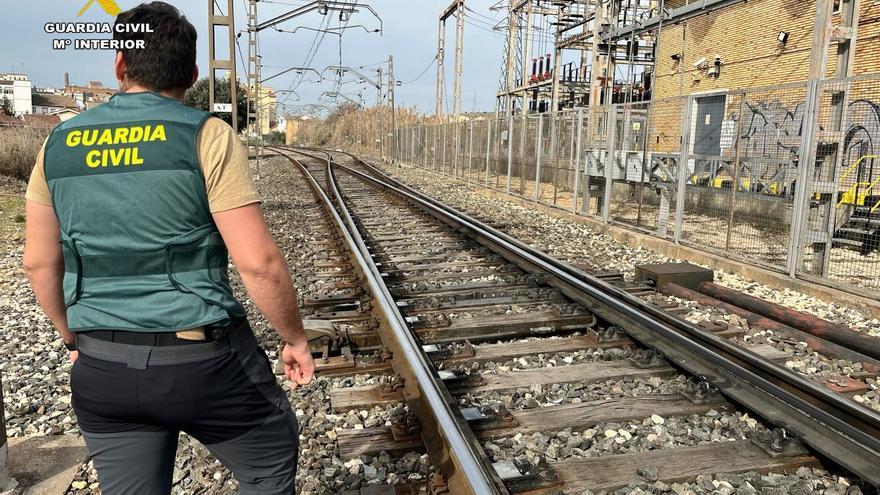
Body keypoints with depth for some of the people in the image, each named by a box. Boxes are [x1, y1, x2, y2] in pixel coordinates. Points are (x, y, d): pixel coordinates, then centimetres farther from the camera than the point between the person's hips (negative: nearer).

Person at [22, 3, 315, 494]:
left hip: (101, 367, 5)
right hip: (202, 358, -4)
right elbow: (259, 261, -16)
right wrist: (296, 339, -3)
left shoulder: (60, 143, 5)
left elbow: (39, 262, 10)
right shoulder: (207, 136, -11)